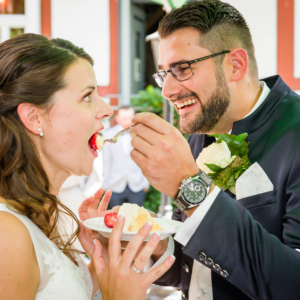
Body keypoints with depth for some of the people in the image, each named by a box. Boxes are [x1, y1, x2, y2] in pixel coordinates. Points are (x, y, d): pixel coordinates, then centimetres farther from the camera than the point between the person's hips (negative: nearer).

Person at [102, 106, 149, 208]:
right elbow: (106, 161, 3)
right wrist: (105, 184, 5)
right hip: (115, 187, 0)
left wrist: (146, 182, 8)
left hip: (137, 186, 0)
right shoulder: (108, 135, 0)